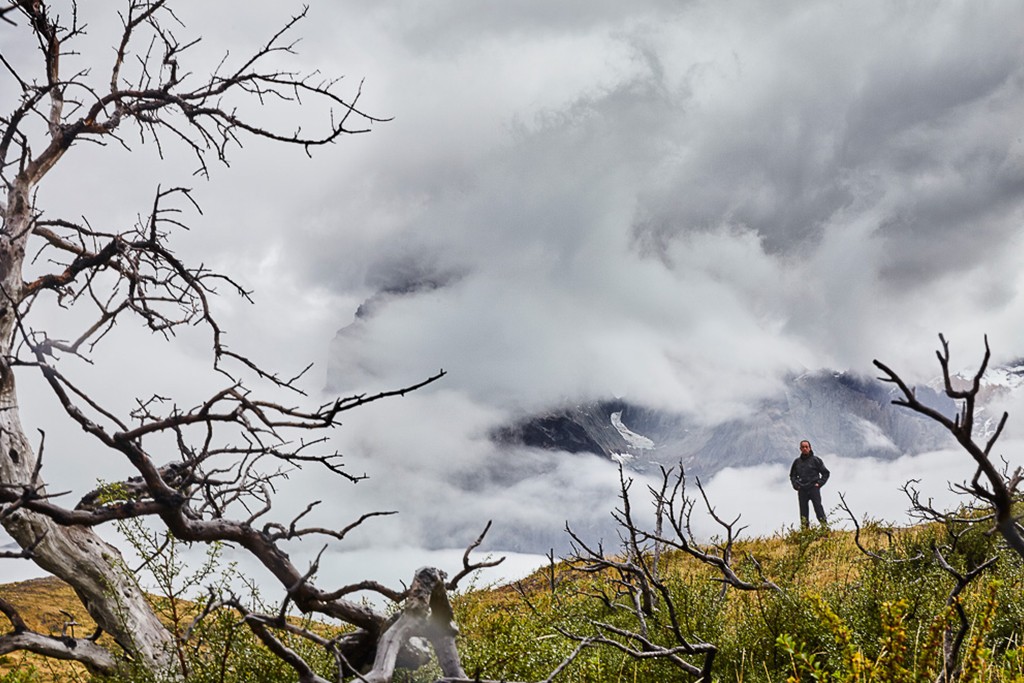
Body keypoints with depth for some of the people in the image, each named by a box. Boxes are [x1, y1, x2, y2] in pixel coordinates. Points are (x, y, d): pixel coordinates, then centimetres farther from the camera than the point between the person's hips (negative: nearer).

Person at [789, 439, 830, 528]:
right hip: (802, 490, 4)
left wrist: (819, 483, -3)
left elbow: (825, 473, 7)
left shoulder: (815, 460, 2)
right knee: (803, 510, 3)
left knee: (818, 507, -10)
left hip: (814, 488, -3)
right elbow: (792, 475, 24)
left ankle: (825, 527, -12)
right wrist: (795, 485, 9)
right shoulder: (797, 461, 11)